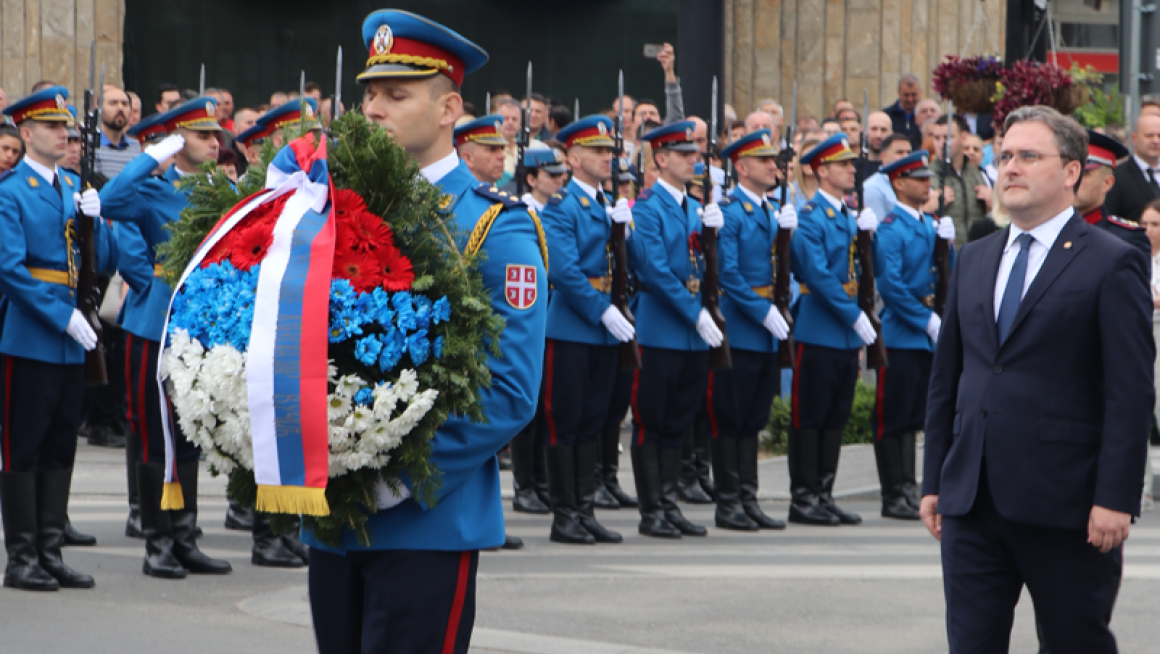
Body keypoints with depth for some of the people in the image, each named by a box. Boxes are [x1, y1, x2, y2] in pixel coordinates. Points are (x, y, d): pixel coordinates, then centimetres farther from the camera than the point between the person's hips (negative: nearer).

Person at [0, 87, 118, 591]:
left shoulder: (76, 189, 13)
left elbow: (105, 263, 13)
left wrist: (95, 219, -6)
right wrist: (63, 315, -18)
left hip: (71, 340, 7)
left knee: (61, 448, 9)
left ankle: (50, 553, 15)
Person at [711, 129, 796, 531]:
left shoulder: (774, 211, 16)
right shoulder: (728, 211, -9)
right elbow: (728, 273, -15)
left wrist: (788, 231, -3)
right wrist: (763, 311, -17)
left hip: (768, 332, 8)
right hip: (738, 329, -8)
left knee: (754, 420, 11)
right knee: (730, 420, -2)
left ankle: (749, 500, 15)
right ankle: (728, 504, 2)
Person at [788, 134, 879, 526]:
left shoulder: (851, 216, 17)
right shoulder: (810, 217, -10)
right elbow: (818, 274, -17)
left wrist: (867, 232, 0)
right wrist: (854, 316, -17)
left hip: (848, 333, 8)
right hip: (819, 330, -8)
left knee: (836, 418, 10)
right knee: (810, 417, -2)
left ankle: (824, 495, 15)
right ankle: (803, 498, 2)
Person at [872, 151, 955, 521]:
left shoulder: (931, 225, 14)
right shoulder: (890, 228, -11)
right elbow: (890, 284, -17)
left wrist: (947, 243, -2)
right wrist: (927, 320, -16)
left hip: (928, 335, 8)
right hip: (900, 334, -8)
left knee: (914, 417, 11)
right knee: (894, 418, -2)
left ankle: (908, 489, 16)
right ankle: (894, 496, 2)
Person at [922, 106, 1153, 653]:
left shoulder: (1112, 264, -4)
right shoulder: (973, 260, 15)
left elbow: (1131, 395, -9)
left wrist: (1115, 499, -16)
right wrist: (934, 481, 12)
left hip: (1064, 506, -5)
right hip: (971, 501, 5)